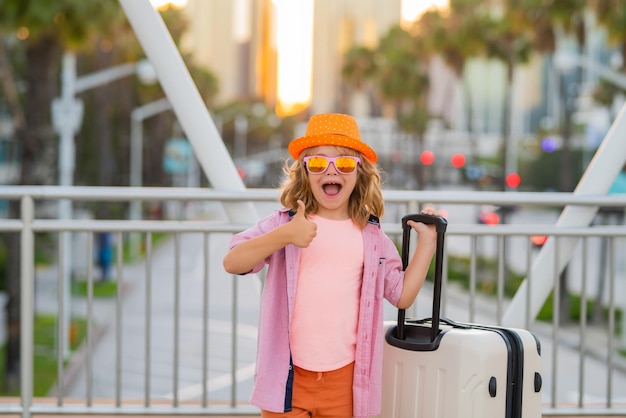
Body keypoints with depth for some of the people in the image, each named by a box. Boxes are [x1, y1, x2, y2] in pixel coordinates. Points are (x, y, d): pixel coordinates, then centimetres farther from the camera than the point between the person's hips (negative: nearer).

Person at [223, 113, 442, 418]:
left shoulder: (372, 237, 8)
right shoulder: (285, 223, -1)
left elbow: (402, 295, 10)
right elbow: (232, 263, -13)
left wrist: (427, 242, 4)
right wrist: (284, 236, -27)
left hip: (345, 381, 2)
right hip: (288, 376, -2)